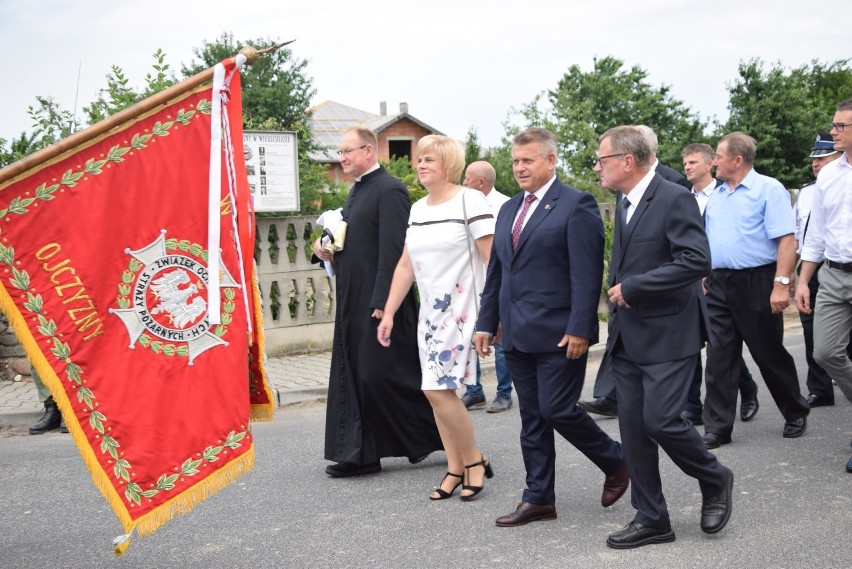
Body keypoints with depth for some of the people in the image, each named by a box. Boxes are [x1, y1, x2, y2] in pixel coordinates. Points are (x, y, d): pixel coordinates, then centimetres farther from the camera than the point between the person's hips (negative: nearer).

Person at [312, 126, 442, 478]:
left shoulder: (389, 191, -14)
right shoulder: (357, 191, 17)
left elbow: (393, 251, -20)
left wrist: (382, 304, -23)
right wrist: (327, 252, 4)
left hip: (380, 303, -10)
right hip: (353, 303, 10)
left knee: (381, 375, -6)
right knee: (352, 377, 9)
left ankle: (438, 436, 10)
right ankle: (361, 454, 15)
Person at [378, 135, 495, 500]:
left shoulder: (470, 202, -9)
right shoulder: (417, 209, 13)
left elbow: (493, 260, -13)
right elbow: (406, 266, 15)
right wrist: (388, 313, 11)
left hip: (461, 309, -7)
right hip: (429, 311, 7)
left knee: (438, 388, -13)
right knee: (436, 392, 5)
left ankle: (474, 461, 4)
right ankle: (456, 469, 15)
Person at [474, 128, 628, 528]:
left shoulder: (576, 205, -8)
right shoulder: (509, 210, 16)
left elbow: (587, 274, -14)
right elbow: (496, 273, 18)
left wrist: (579, 328, -19)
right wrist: (486, 323, 12)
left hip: (558, 334, -7)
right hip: (517, 335, 7)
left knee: (558, 410, -6)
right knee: (532, 418, 10)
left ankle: (616, 462, 18)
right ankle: (538, 499, 17)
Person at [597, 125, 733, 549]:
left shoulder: (674, 199, -13)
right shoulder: (624, 204, 14)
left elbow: (696, 260, -23)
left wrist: (630, 288, -20)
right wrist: (618, 292, 8)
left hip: (668, 334, -8)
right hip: (627, 336, 8)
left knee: (661, 420, -13)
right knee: (633, 428, 6)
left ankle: (715, 480, 15)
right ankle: (651, 518, 15)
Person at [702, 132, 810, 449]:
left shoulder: (768, 189, -8)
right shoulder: (716, 197, 13)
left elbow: (787, 240, -15)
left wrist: (781, 284, -21)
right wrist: (702, 279, 12)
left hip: (756, 283, -6)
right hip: (718, 285, 6)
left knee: (770, 354, 6)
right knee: (718, 359, 3)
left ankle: (796, 414, 27)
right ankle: (717, 429, 7)